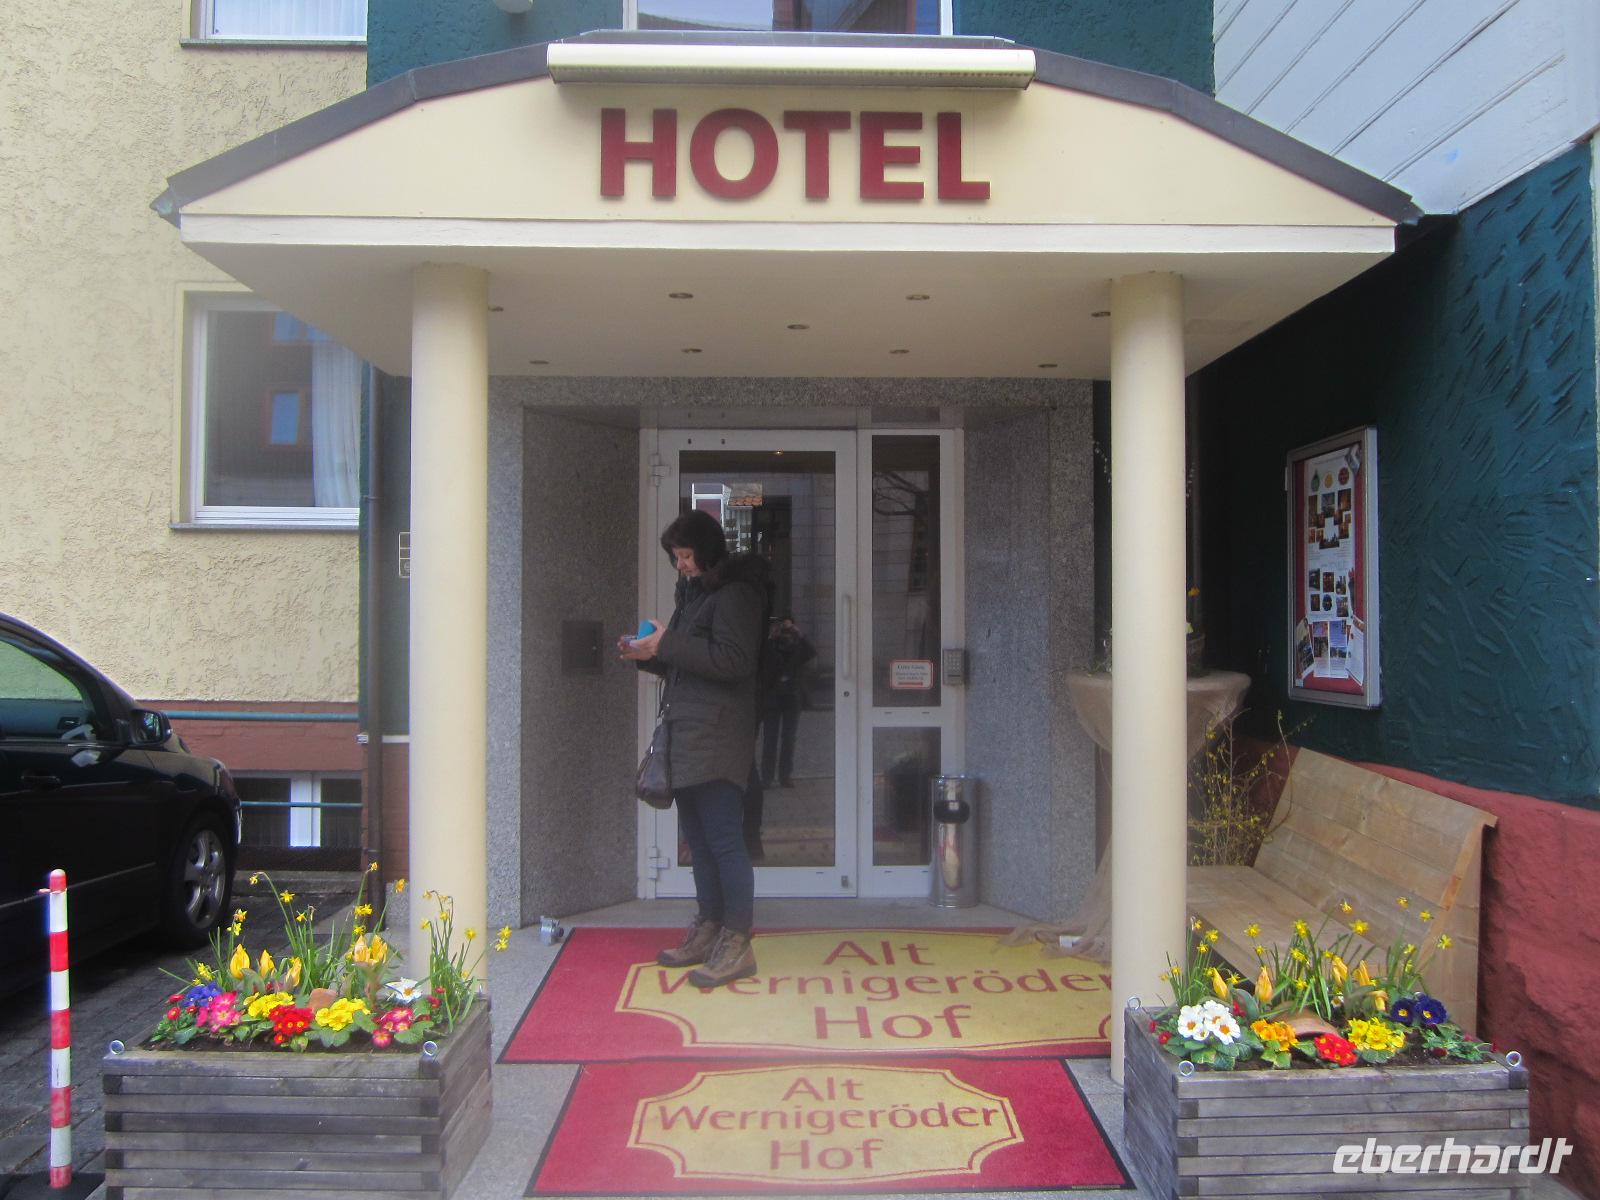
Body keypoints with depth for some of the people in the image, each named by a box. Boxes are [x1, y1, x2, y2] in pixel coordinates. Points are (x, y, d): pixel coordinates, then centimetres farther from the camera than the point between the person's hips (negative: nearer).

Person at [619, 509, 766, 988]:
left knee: (725, 840, -7)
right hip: (687, 737, 10)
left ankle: (737, 944, -2)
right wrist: (646, 656, 7)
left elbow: (733, 661, -21)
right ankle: (708, 929, 25)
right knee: (699, 839, 15)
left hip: (717, 738, -10)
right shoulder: (693, 593, 20)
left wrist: (667, 645, -18)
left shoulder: (734, 593, -10)